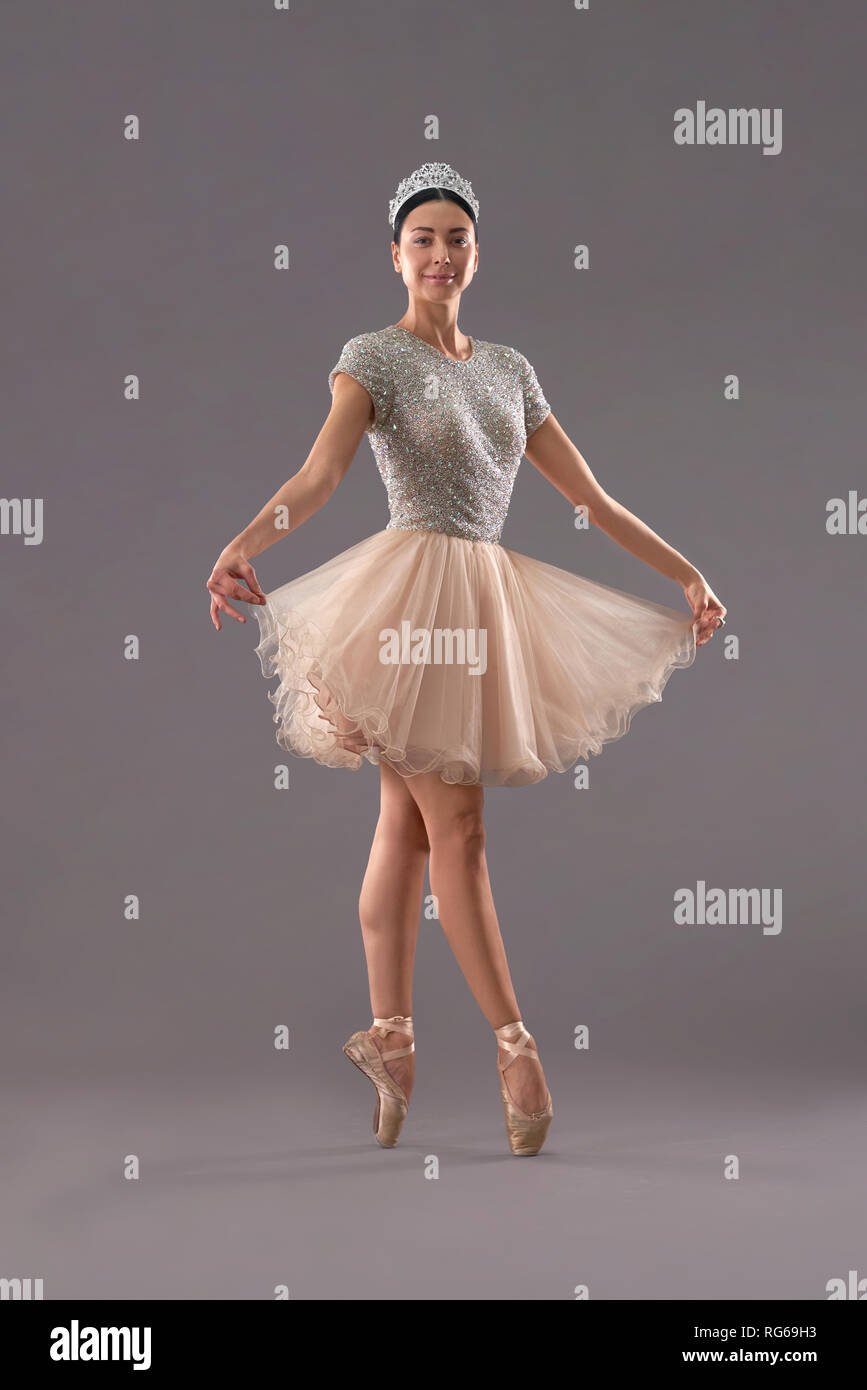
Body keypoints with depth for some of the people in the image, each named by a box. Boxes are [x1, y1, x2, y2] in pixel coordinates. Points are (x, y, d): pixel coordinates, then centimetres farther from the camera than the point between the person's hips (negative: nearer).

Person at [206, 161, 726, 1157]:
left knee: (407, 824, 8)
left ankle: (388, 1036, 13)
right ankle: (514, 1043, -1)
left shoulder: (508, 368, 17)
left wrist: (688, 574, 16)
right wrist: (243, 543, -36)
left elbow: (591, 498, 18)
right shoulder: (375, 357, -1)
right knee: (455, 827, -6)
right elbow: (317, 476, -17)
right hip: (414, 590, -6)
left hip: (487, 597, 6)